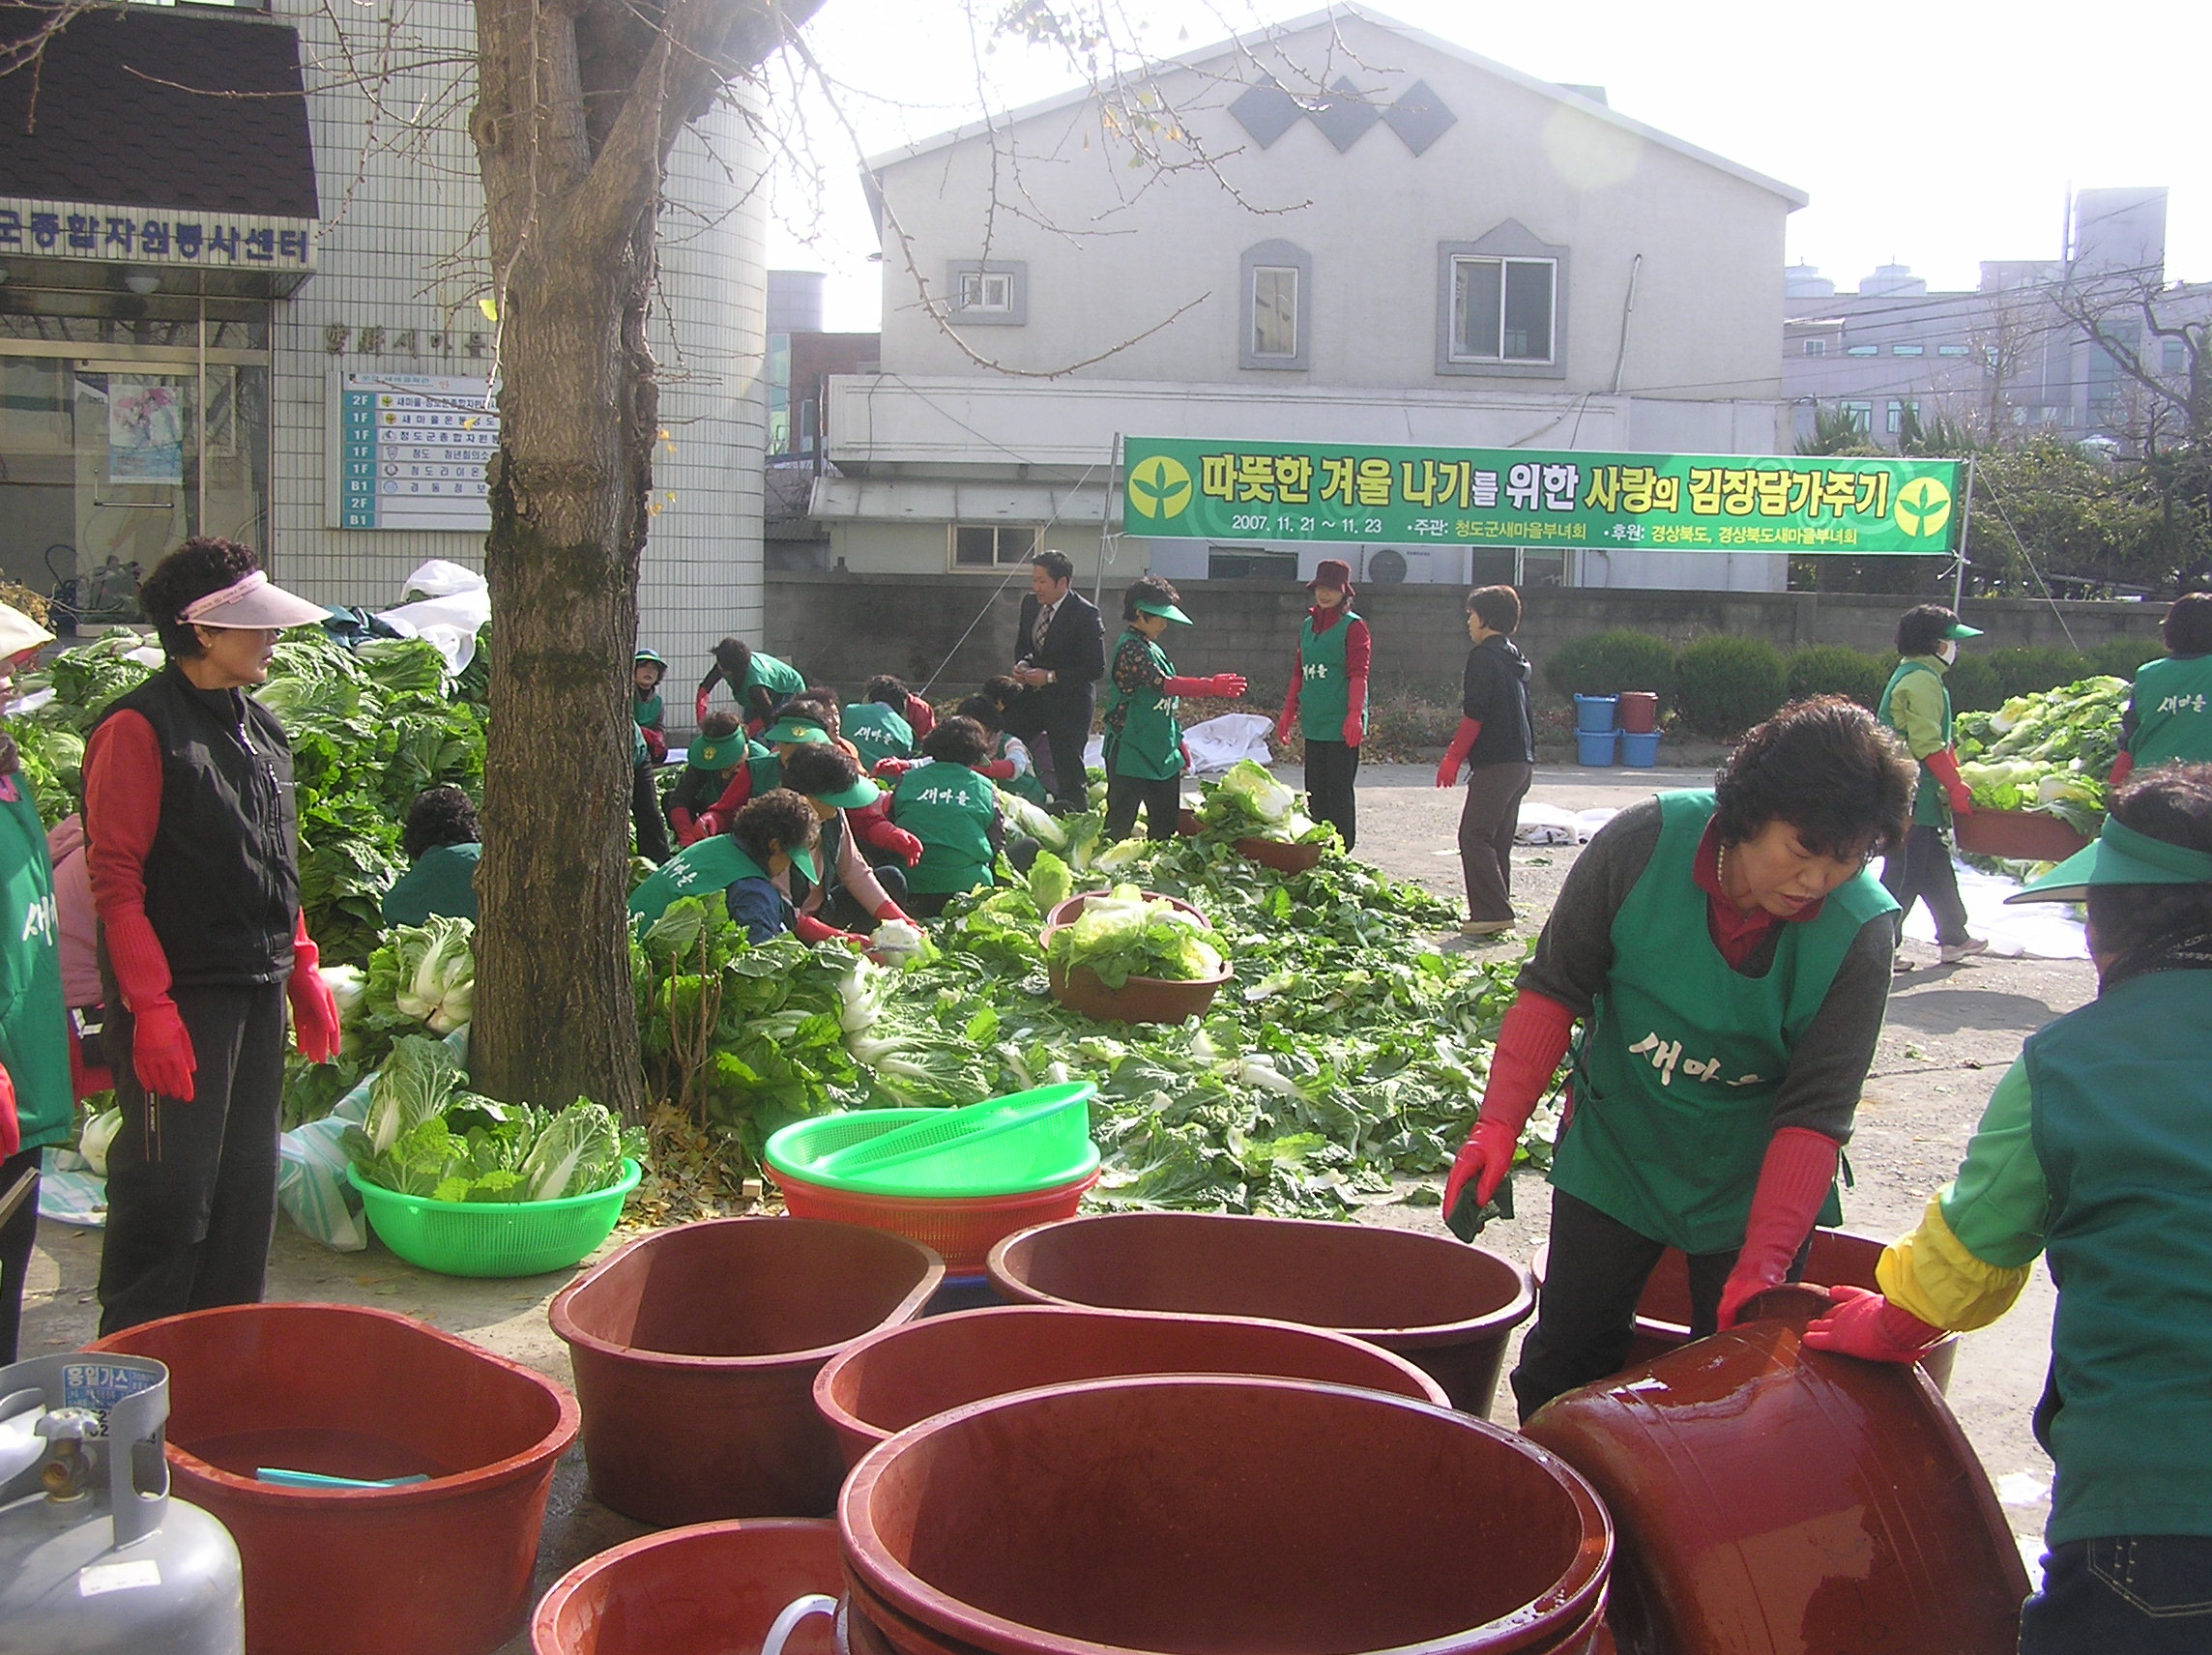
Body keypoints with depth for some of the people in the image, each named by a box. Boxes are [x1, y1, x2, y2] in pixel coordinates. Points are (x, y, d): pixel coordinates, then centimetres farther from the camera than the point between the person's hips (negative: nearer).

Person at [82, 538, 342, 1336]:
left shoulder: (259, 725, 14)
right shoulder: (139, 728, -11)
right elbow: (116, 880, -15)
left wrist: (301, 970, 17)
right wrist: (151, 1008, -20)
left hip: (258, 995, 8)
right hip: (180, 1000, -8)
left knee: (246, 1188, 12)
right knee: (170, 1194, -4)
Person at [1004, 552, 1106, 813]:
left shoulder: (1085, 614, -18)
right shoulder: (1030, 604, 4)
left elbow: (1096, 668, -18)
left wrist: (1051, 677, -20)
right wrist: (1021, 664, -3)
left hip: (1069, 702, -7)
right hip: (1033, 694, 7)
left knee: (1068, 767, -2)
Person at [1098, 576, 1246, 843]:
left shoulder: (1152, 649, 14)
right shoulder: (1130, 649, -16)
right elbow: (1163, 684, -29)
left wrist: (1177, 741, 23)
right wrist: (1212, 686, -35)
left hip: (1162, 756, 10)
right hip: (1131, 756, -10)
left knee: (1166, 823, 12)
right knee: (1119, 824, -2)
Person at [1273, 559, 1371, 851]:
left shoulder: (1353, 626, -5)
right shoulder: (1308, 625, 15)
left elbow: (1358, 674, -12)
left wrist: (1354, 715, -22)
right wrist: (1288, 712, 19)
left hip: (1341, 726, -7)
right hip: (1313, 723, 7)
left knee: (1339, 791, -3)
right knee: (1315, 792, 11)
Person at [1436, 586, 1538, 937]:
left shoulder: (1484, 656, -10)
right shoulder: (1514, 658, 19)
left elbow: (1474, 714, -16)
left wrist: (1453, 757, -12)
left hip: (1496, 763, -10)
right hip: (1521, 762, 10)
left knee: (1474, 836, -9)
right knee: (1498, 839, 13)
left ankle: (1491, 912, -14)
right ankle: (1498, 911, 14)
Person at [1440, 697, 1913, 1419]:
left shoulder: (1858, 932, -21)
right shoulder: (1644, 844, -21)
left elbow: (1814, 1112, -19)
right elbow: (1554, 987, -10)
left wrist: (1763, 1265, -27)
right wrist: (1499, 1124, -18)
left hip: (1752, 1186, -1)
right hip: (1613, 1155, 1)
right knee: (1564, 1371, 11)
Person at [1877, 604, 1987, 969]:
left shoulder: (1911, 675, 17)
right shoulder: (1922, 681, -15)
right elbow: (1928, 745, -21)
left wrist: (1953, 779, 21)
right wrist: (1955, 787, -16)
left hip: (1914, 796, 11)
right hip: (1914, 798, -11)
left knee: (1936, 866, 18)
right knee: (1905, 874, -6)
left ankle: (1953, 939, 27)